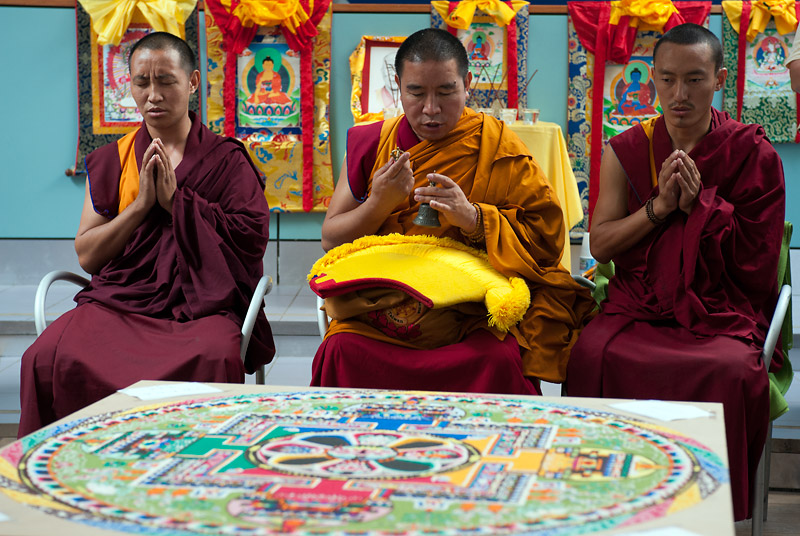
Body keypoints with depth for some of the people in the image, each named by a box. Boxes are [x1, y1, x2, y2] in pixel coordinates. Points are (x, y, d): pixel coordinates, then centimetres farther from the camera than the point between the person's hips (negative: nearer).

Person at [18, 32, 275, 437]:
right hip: (119, 301, 2)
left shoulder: (227, 159, 12)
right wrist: (141, 204, -2)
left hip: (201, 304, -2)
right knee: (47, 357, -29)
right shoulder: (109, 162, 18)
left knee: (214, 358, -38)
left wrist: (176, 200, -3)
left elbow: (254, 238, -1)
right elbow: (87, 255, 11)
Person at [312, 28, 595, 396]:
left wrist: (473, 217, -17)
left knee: (499, 359, -32)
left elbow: (548, 240, -2)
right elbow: (331, 240, 9)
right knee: (343, 350, -27)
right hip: (386, 305, 2)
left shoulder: (498, 148, 2)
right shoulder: (370, 145, 9)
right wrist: (379, 203, -10)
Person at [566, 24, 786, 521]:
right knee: (594, 354, -31)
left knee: (732, 372, -34)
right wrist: (659, 206, -10)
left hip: (722, 309, -1)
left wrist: (700, 204, -12)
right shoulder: (626, 151, 9)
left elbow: (758, 257, 1)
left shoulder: (753, 153, 3)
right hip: (639, 303, 2)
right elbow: (600, 243, 5)